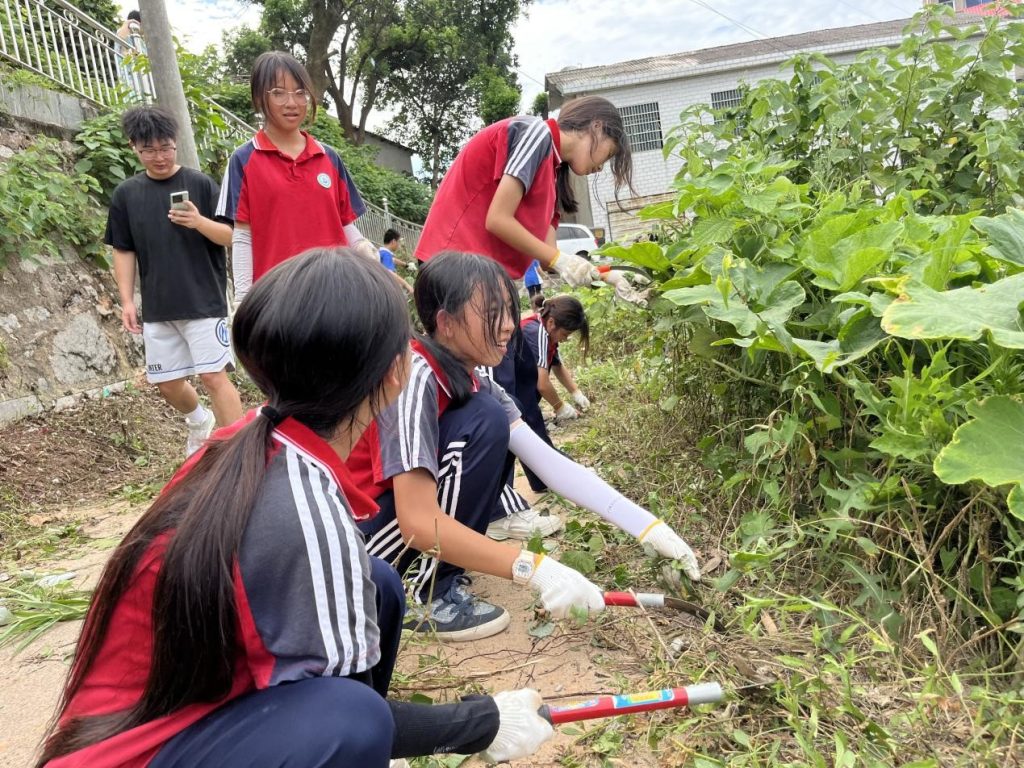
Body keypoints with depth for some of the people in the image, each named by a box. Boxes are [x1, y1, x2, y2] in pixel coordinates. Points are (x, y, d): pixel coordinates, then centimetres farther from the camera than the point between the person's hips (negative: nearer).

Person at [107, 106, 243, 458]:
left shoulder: (201, 184, -4)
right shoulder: (125, 194, 6)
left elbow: (231, 236, -6)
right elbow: (123, 251, 10)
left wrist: (200, 222, -25)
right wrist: (127, 301, 2)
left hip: (205, 301, -4)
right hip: (157, 308, 4)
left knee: (213, 375, -9)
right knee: (167, 383, 12)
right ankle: (200, 421, 42)